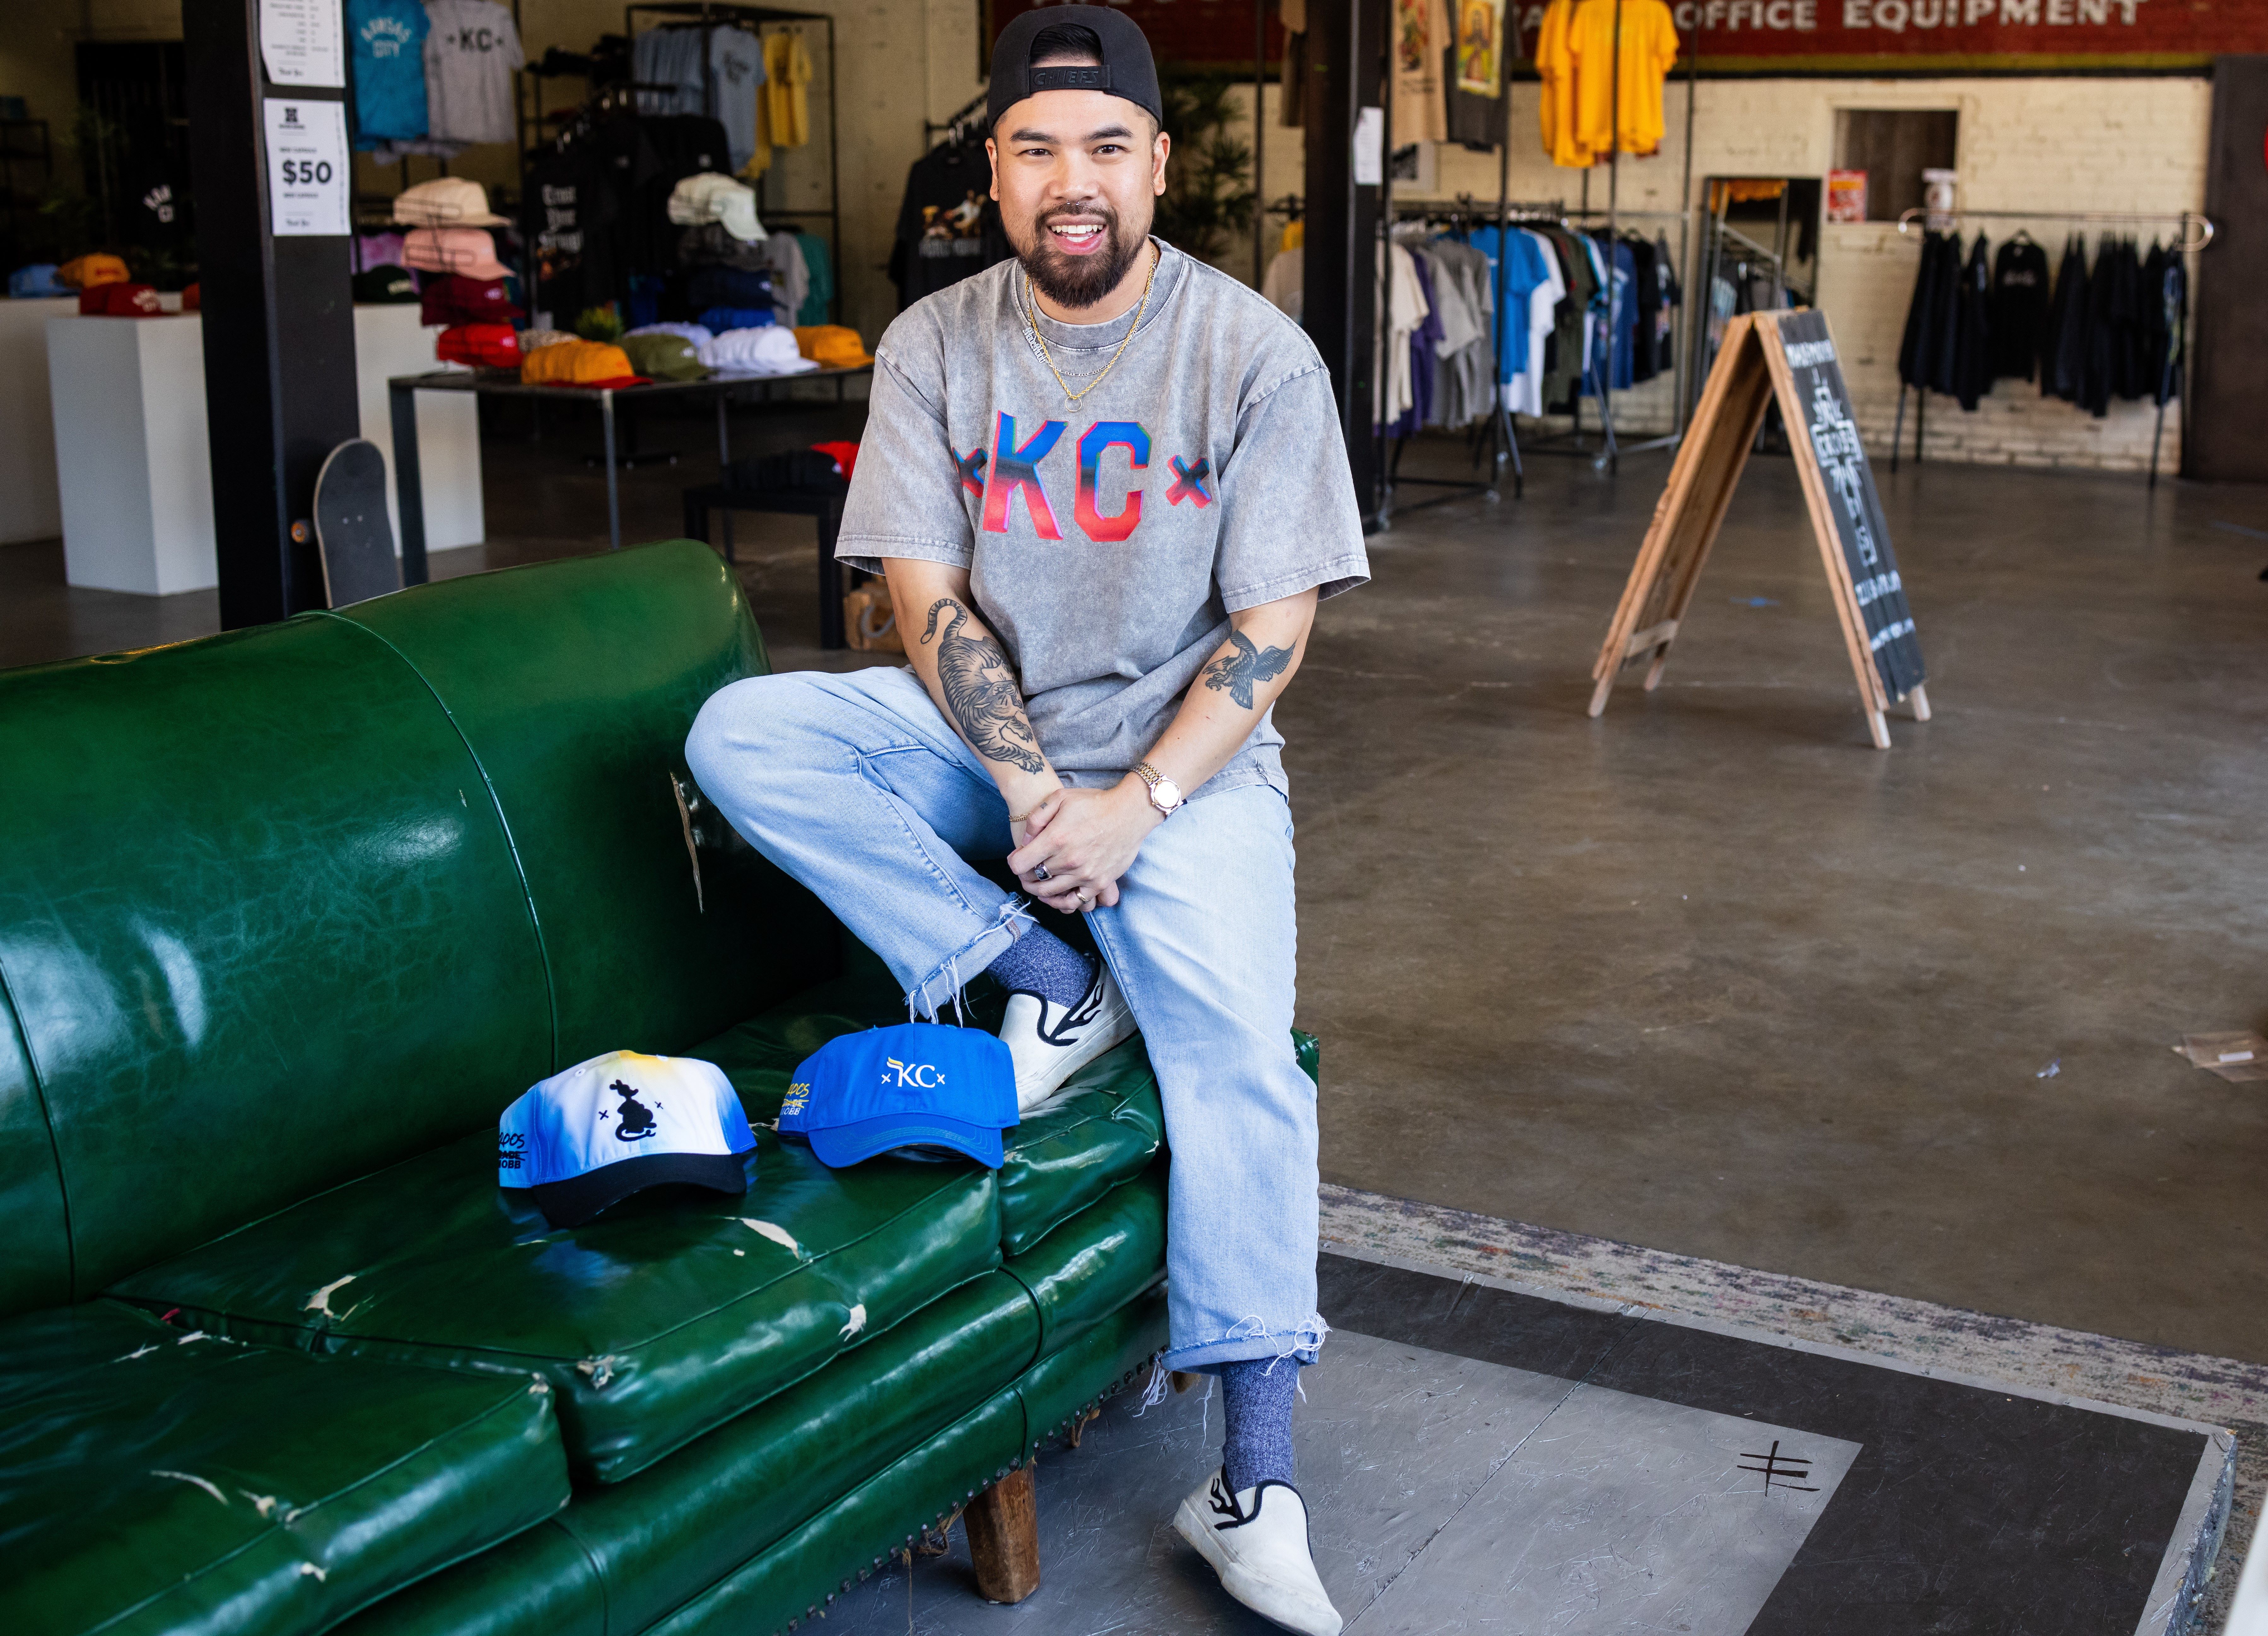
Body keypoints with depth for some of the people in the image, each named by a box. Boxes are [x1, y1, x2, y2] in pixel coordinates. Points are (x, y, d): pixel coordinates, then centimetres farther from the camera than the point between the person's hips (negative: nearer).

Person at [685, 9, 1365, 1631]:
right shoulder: (936, 348, -1)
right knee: (742, 734, -21)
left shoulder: (1258, 358, -7)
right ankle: (1046, 979, -15)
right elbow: (926, 597, -6)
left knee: (1237, 1054, -23)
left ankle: (1254, 1486, -18)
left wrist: (1140, 802, -20)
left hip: (1184, 748, -3)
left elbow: (1273, 628, -9)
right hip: (982, 730, 3)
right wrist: (1028, 783, -20)